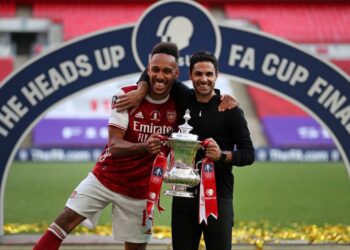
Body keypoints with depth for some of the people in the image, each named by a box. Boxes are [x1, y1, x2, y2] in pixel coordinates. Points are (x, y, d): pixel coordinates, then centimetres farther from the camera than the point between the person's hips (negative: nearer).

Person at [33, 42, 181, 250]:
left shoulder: (178, 105, -8)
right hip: (105, 178, -1)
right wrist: (144, 147, -41)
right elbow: (114, 145, -23)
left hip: (139, 190, 2)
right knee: (65, 221, -13)